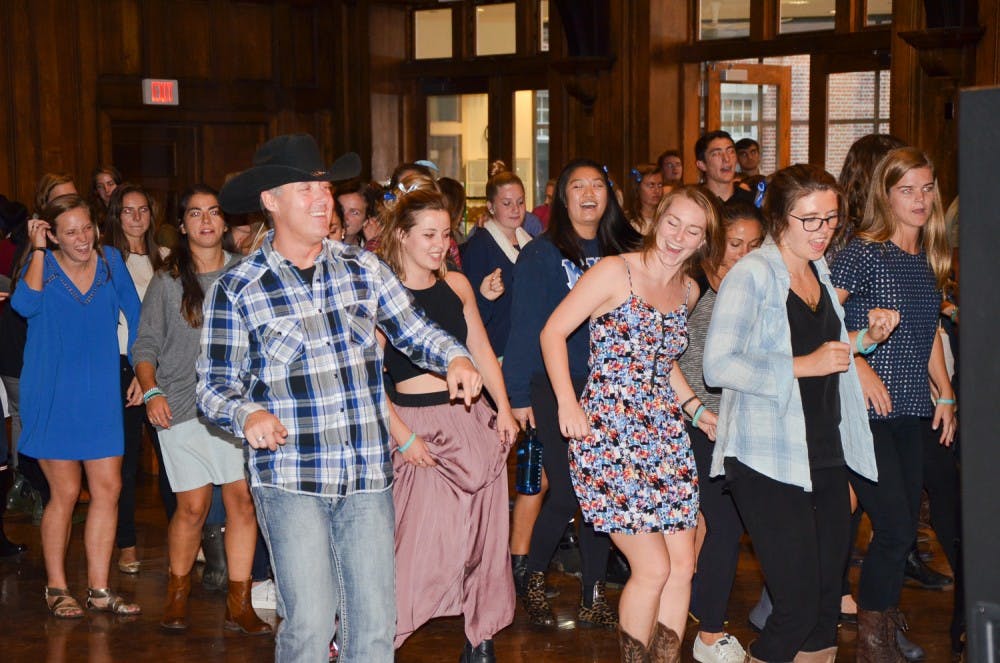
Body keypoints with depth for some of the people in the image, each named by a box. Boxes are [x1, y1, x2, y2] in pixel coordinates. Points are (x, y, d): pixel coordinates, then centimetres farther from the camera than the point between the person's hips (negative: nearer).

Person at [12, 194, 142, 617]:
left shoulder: (111, 261, 3)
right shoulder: (43, 265, -4)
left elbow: (135, 314, 13)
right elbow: (25, 305, -25)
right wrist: (38, 251, -22)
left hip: (100, 394, 3)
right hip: (52, 396, -3)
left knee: (108, 488, 2)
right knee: (65, 493, 0)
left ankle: (98, 589, 12)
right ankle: (56, 589, 16)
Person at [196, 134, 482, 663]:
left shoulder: (362, 268, 7)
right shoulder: (235, 291, -3)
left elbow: (411, 330, 13)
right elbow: (216, 385, 0)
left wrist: (454, 358, -7)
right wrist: (246, 415, -21)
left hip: (369, 476, 3)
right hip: (291, 479, -3)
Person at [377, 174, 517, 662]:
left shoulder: (456, 285, 8)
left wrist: (503, 410, 6)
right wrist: (402, 436, -14)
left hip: (473, 420, 5)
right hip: (418, 424, -5)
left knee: (483, 533, 8)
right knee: (421, 539, -8)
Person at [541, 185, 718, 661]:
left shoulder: (689, 291, 12)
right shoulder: (615, 272, -8)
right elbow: (553, 332, -9)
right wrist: (568, 404, -16)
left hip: (665, 434, 7)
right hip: (607, 434, -7)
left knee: (682, 566, 4)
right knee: (654, 568, -8)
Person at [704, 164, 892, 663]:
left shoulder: (819, 271, 15)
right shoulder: (751, 275, -10)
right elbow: (718, 366, -20)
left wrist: (866, 337, 10)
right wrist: (803, 365, -23)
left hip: (825, 454, 8)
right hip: (769, 462, -8)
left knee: (827, 601, 9)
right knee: (800, 605, -10)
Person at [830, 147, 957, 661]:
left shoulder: (929, 259, 11)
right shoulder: (864, 253, -10)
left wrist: (945, 394, 12)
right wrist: (861, 368, -18)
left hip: (915, 410, 7)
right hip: (868, 410, -7)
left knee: (906, 526, 8)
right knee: (895, 528, -9)